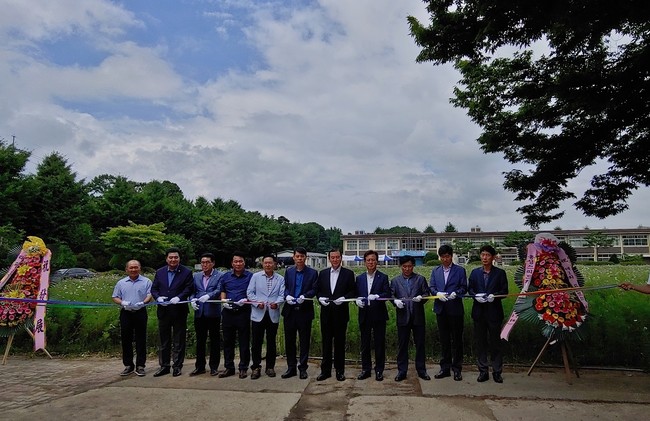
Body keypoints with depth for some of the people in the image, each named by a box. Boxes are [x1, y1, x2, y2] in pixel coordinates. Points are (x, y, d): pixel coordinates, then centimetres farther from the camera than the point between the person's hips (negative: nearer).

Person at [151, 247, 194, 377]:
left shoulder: (186, 272, -3)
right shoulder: (159, 272, 9)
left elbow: (189, 288, -8)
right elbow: (154, 288, 8)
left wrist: (179, 297, -22)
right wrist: (158, 298, -11)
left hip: (179, 311, -3)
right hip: (163, 311, 4)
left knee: (179, 341, 5)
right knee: (164, 340, 12)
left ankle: (177, 366, 15)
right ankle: (164, 366, 23)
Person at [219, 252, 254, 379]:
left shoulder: (250, 276, -1)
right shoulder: (225, 276, 10)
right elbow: (222, 291, 18)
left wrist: (246, 300, -16)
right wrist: (224, 301, -1)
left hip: (243, 312, -3)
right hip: (228, 312, 4)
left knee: (244, 342, 3)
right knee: (228, 341, 10)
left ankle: (243, 368, 13)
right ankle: (229, 367, 21)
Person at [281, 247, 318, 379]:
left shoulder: (312, 272, 0)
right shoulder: (288, 271, 9)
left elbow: (314, 289, -4)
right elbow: (285, 287, 8)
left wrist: (304, 296, -21)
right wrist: (287, 296, -12)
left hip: (305, 311, -2)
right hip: (290, 310, 3)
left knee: (304, 341, 5)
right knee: (289, 340, 9)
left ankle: (303, 368, 16)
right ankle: (291, 367, 21)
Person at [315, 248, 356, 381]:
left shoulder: (348, 273, 0)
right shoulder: (323, 273, 9)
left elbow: (353, 291, -1)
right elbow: (317, 290, 12)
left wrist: (344, 298, -16)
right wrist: (320, 298, -7)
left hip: (341, 313, -2)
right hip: (326, 312, 3)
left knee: (340, 342, 6)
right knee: (326, 342, 8)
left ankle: (340, 371, 18)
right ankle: (325, 370, 18)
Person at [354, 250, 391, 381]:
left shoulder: (383, 277, 1)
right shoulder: (359, 278, 11)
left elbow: (388, 294, -9)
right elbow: (356, 295, 11)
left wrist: (376, 296, -25)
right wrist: (357, 300, -11)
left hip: (378, 315, -3)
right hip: (364, 315, 3)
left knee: (380, 343, 4)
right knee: (365, 343, 9)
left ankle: (379, 370, 17)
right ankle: (366, 369, 21)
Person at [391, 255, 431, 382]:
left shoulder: (420, 279, 6)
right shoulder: (395, 281, 9)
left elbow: (426, 293, 2)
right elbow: (391, 295, 5)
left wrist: (421, 297, -18)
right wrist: (395, 301, -15)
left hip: (418, 316, 0)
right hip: (403, 317, 0)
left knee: (420, 344, 7)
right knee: (402, 345, 5)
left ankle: (421, 370, 20)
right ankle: (402, 371, 14)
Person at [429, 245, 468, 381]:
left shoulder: (460, 270, 3)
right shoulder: (435, 271, 11)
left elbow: (464, 287, -1)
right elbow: (431, 287, 6)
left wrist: (455, 293, -20)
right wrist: (438, 293, -14)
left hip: (455, 309, -3)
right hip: (441, 309, 3)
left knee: (457, 339, 4)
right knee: (444, 340, 10)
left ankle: (457, 369, 14)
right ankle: (445, 368, 19)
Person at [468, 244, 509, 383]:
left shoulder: (500, 273, 2)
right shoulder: (475, 272, 9)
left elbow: (505, 291, -1)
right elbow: (470, 288, 9)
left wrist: (495, 295, -19)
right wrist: (476, 296, -11)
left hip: (494, 311, -2)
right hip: (479, 311, 2)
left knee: (495, 342, 4)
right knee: (480, 342, 7)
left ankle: (497, 372, 15)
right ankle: (483, 371, 17)